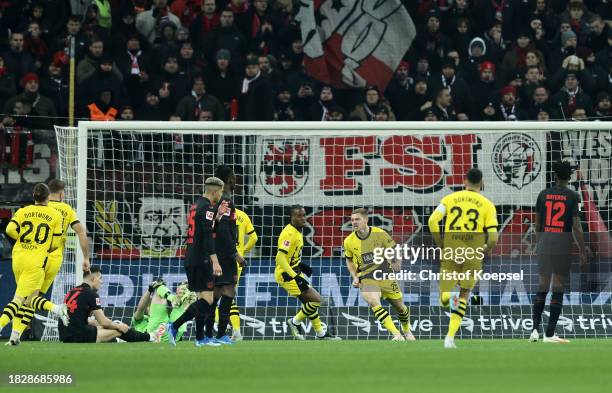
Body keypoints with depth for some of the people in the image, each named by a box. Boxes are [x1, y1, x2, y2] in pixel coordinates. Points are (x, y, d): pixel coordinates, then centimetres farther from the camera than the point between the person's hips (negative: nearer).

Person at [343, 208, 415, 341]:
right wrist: (355, 277, 3)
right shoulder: (349, 241, -3)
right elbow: (349, 260, 15)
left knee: (400, 307, 10)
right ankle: (397, 335, -29)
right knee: (373, 302, -29)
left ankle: (406, 331, 43)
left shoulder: (380, 234, -10)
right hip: (366, 279, 0)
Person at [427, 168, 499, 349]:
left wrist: (441, 245, 6)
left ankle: (449, 297, -27)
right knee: (464, 296, 15)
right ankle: (450, 338, 4)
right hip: (473, 255, -1)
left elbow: (433, 221, -7)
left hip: (450, 253, 1)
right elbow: (493, 237, -6)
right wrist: (484, 250, 15)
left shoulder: (450, 199, 6)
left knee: (444, 299, 11)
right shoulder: (487, 205, 2)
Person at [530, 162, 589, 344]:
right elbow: (576, 226, -8)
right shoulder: (572, 196, -4)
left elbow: (537, 224, 11)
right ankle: (550, 334, -2)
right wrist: (582, 250, -1)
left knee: (543, 286, 13)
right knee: (558, 288, 0)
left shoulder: (543, 194, 5)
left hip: (544, 241, 3)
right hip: (563, 242, -3)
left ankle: (535, 329, 4)